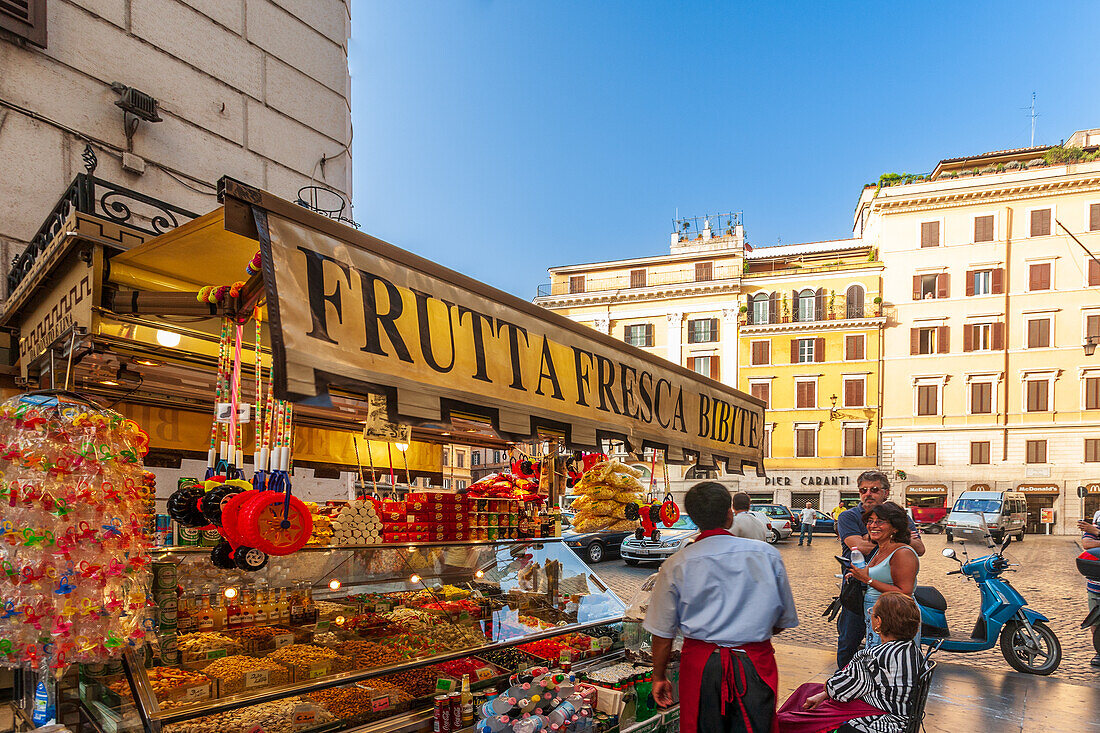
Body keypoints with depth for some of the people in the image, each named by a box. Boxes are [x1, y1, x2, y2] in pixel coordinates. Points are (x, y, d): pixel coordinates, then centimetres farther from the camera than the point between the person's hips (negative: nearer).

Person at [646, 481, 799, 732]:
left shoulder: (675, 566, -6)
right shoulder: (767, 554, -4)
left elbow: (663, 632, -1)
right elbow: (784, 622, 6)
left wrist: (659, 677, 13)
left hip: (701, 665, 0)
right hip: (756, 664, 0)